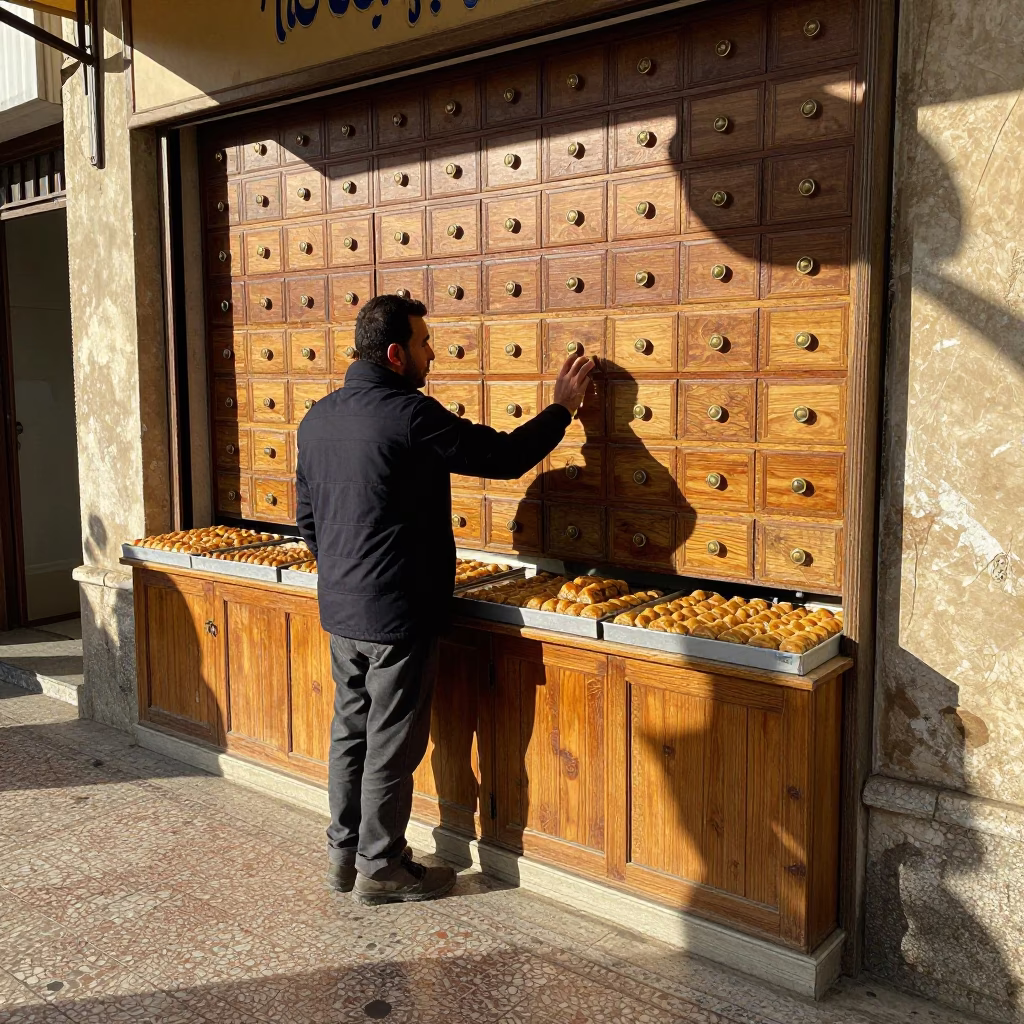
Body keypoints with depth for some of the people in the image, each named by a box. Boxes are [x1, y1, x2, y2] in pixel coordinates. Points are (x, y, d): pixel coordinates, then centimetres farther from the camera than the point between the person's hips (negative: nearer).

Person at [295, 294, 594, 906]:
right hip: (398, 614, -8)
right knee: (393, 745, 6)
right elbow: (505, 457, -13)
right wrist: (562, 407, 2)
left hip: (340, 608, 8)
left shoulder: (318, 419, 6)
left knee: (352, 732, 19)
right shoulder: (412, 415, -19)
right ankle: (380, 868, 20)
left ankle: (344, 853, 31)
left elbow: (307, 517, 14)